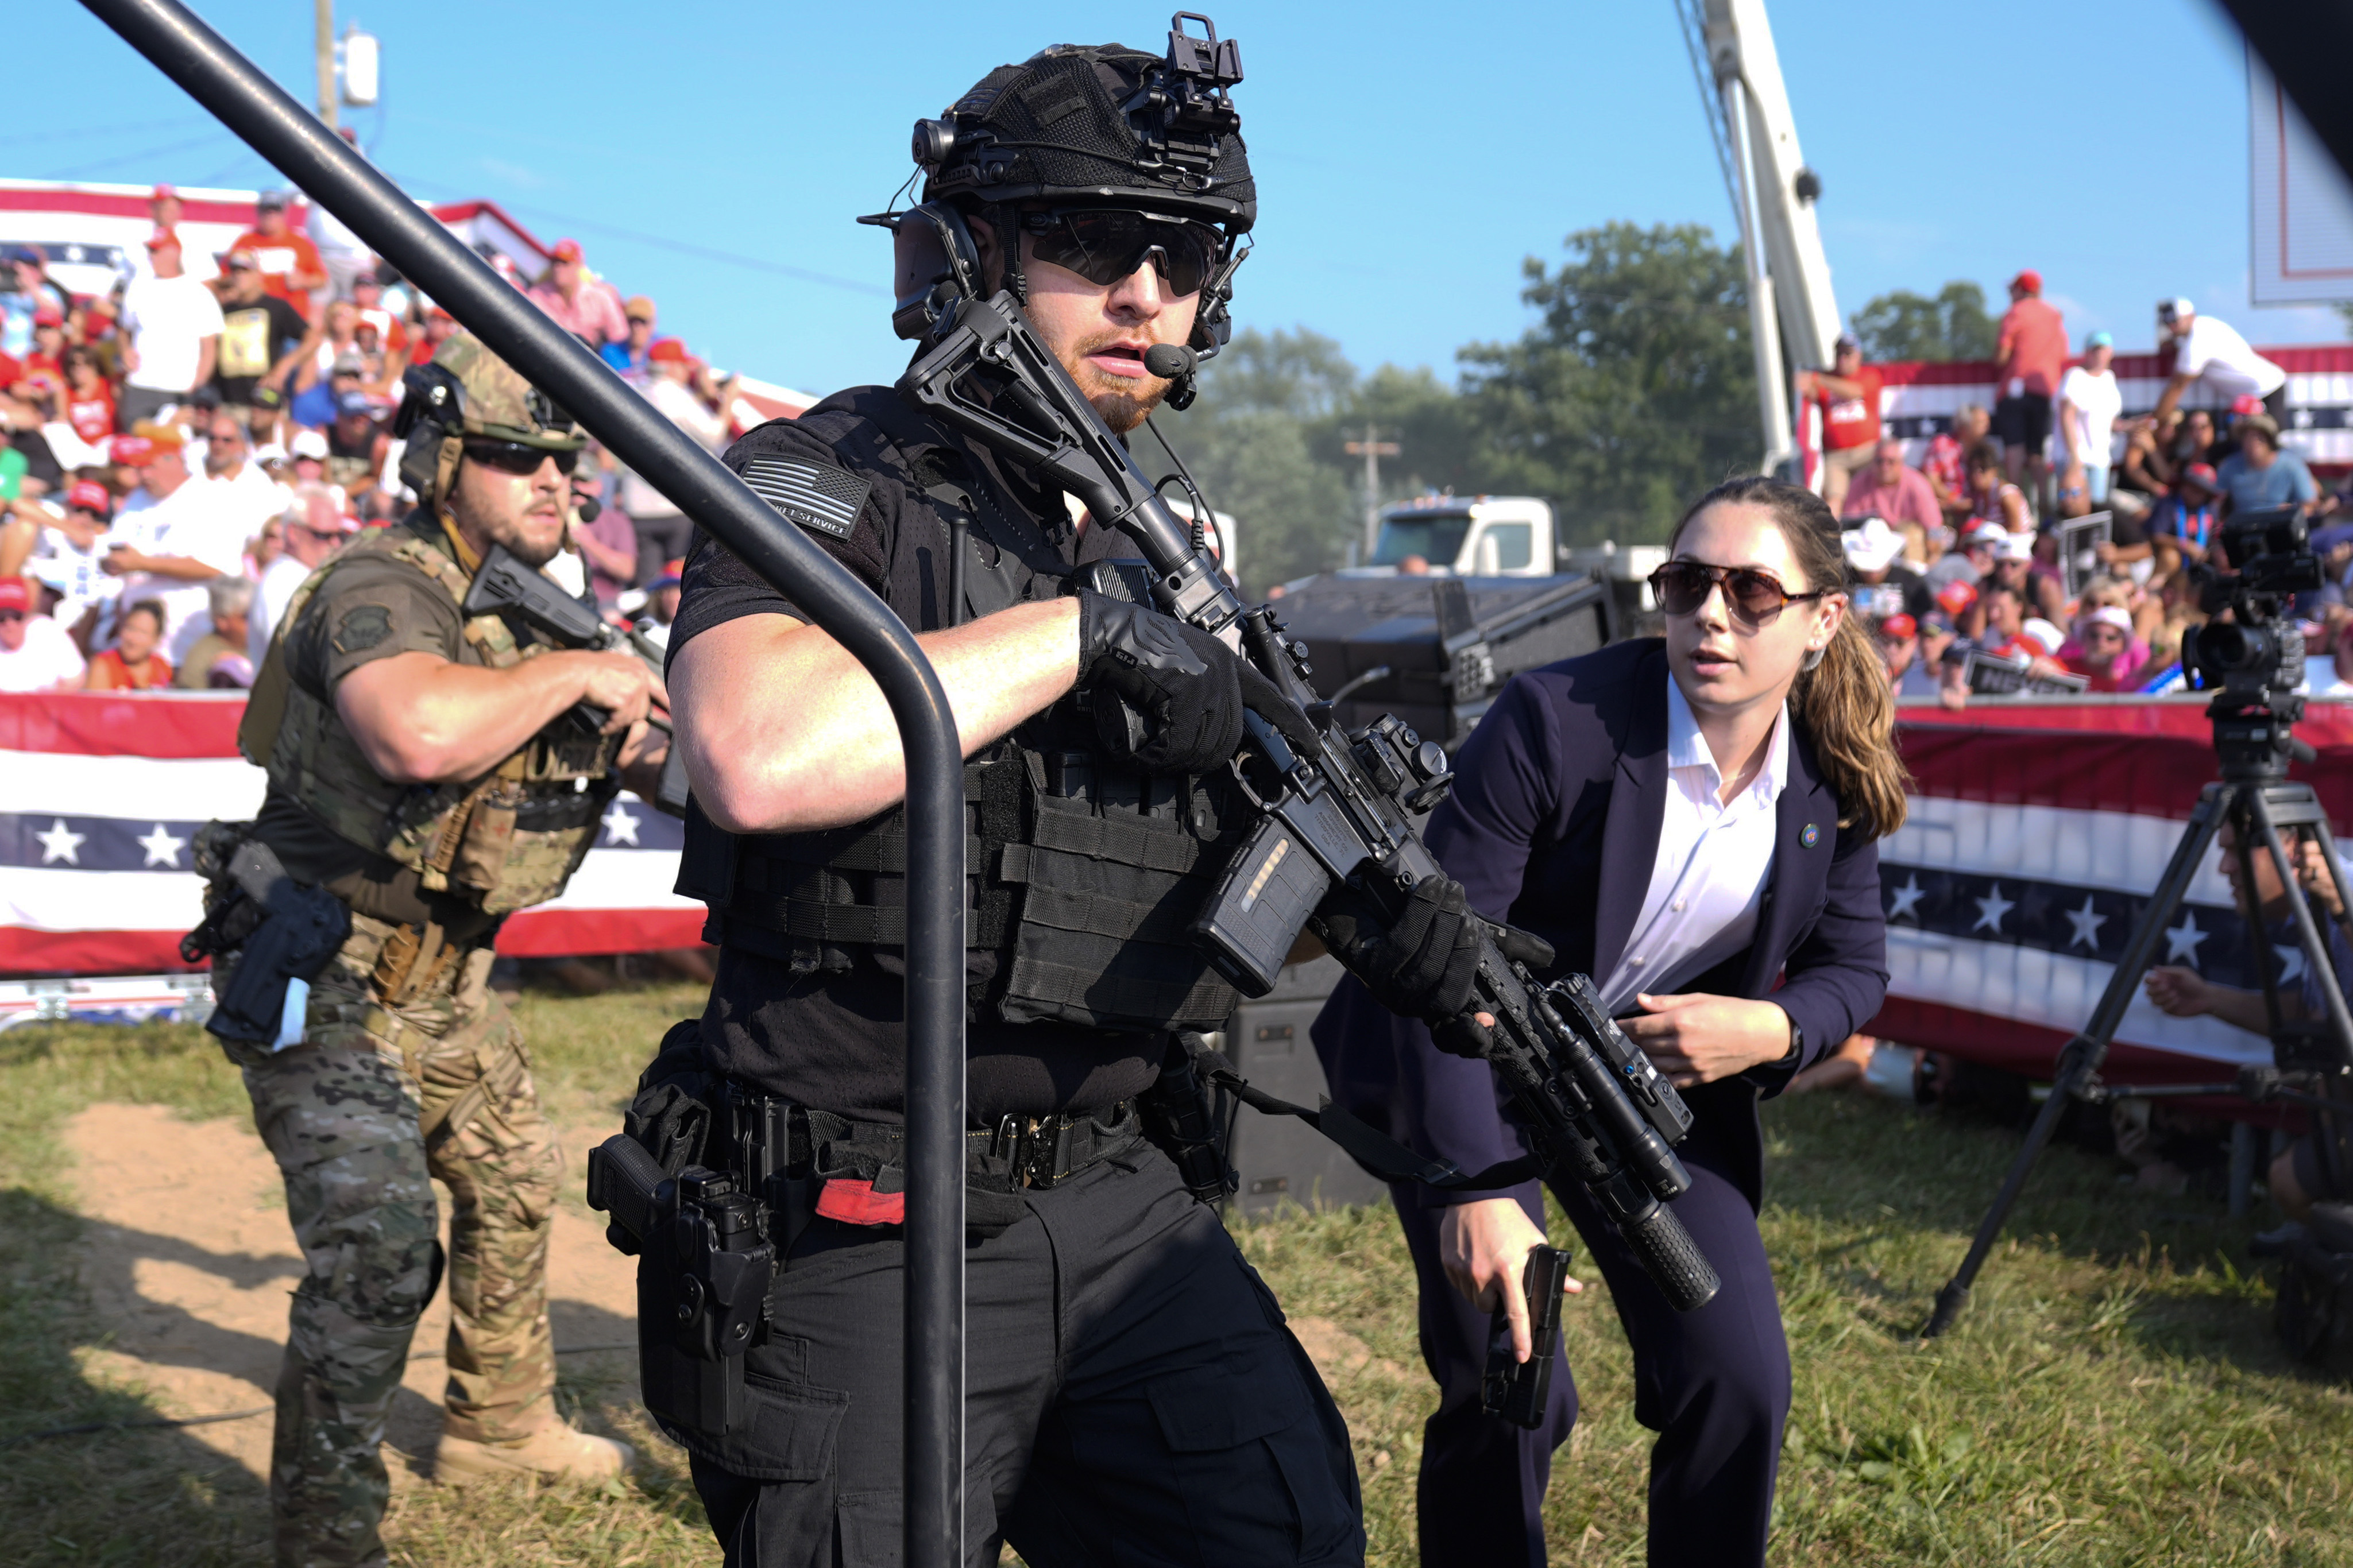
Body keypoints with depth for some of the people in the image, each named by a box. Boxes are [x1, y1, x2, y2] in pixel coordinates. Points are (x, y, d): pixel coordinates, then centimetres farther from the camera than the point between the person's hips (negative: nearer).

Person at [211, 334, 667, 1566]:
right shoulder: (380, 588, -22)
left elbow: (622, 747, 20)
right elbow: (421, 732, -45)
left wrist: (634, 742, -4)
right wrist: (574, 673, -30)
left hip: (443, 982, 10)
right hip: (326, 984, -10)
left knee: (514, 1185, 23)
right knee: (378, 1251, -19)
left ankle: (499, 1428, 44)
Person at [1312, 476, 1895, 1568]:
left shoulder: (1836, 779, -9)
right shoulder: (1553, 721, -25)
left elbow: (1853, 965, 4)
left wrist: (1773, 1030, -21)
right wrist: (1473, 1192, -36)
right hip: (1471, 1067, -4)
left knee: (1741, 1380, -5)